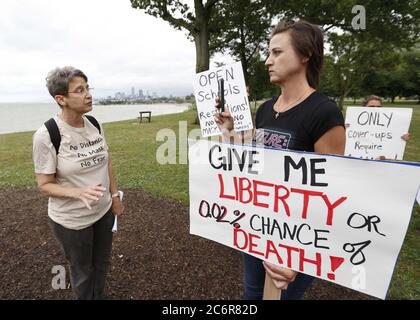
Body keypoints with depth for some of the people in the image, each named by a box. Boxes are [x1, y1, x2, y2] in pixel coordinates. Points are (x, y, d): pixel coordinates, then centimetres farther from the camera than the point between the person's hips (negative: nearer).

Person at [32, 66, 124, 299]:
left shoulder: (95, 125, -5)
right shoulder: (47, 135, -22)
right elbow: (45, 185, -16)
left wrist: (114, 195, 8)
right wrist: (78, 192, -33)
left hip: (103, 211, 5)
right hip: (71, 220, -5)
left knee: (102, 263, 25)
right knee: (82, 271, 19)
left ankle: (100, 296, 52)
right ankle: (88, 297, 47)